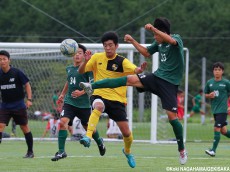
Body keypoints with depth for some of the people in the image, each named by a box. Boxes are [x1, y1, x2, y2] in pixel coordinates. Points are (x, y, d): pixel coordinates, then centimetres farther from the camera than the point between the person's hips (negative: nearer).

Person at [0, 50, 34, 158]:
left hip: (18, 105, -3)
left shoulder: (17, 72, -11)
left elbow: (27, 85, -3)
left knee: (24, 128, 5)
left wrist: (29, 99, -12)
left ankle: (30, 152, 18)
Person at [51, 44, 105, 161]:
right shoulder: (69, 69, 8)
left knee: (88, 127, 12)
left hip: (83, 103, -3)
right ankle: (61, 151, -16)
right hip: (69, 102, 3)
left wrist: (82, 92, -25)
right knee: (63, 122, -19)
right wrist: (62, 94, 34)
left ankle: (99, 142, 45)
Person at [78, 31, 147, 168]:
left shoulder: (122, 61, -6)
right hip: (100, 96, 0)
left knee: (126, 132, -1)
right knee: (98, 106, -39)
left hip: (117, 100, 0)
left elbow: (134, 70, -24)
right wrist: (86, 61, -18)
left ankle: (128, 152, 32)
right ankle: (88, 137, -48)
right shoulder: (97, 58, 1)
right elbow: (81, 71, 2)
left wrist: (140, 69, -48)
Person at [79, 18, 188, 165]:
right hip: (157, 77, 5)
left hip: (170, 83, -5)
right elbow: (147, 53, 26)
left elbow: (171, 40, -36)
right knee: (131, 79, -15)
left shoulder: (177, 39, -10)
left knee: (172, 116, -11)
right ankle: (92, 87, -23)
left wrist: (154, 29, -42)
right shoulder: (159, 43, 9)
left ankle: (182, 150, 6)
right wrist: (133, 41, 15)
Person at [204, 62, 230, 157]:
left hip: (222, 110, -5)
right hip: (214, 109, 5)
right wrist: (209, 95, -6)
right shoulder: (209, 82, 7)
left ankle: (213, 150, -11)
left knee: (217, 128, -13)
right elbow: (206, 94, 16)